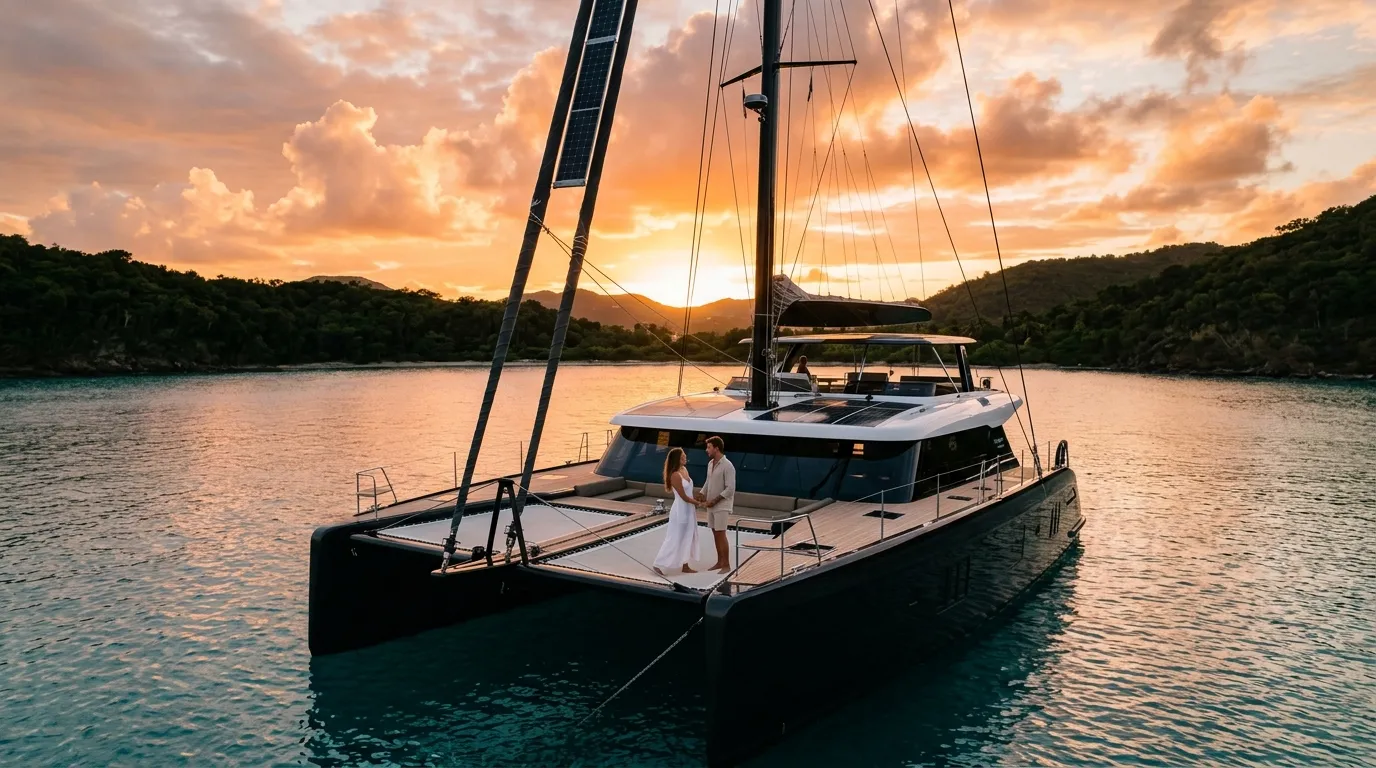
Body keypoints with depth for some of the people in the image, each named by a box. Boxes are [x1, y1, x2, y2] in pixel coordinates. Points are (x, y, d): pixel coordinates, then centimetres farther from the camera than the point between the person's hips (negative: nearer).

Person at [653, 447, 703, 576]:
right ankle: (660, 564, 9)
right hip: (681, 510, -9)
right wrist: (698, 503, -6)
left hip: (689, 509, 9)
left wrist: (695, 503, 3)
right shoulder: (675, 475, -23)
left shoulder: (684, 469, 4)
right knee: (674, 538, -1)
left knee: (687, 538, 14)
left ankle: (685, 566, 24)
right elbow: (684, 497, -19)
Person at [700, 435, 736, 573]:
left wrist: (714, 501, -18)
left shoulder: (727, 466, -17)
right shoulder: (710, 463, 7)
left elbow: (730, 489, -19)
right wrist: (700, 496, 4)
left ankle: (726, 565, 3)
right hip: (711, 505, 7)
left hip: (721, 506, -7)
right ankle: (719, 562, 21)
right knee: (715, 533, 12)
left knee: (721, 534, -6)